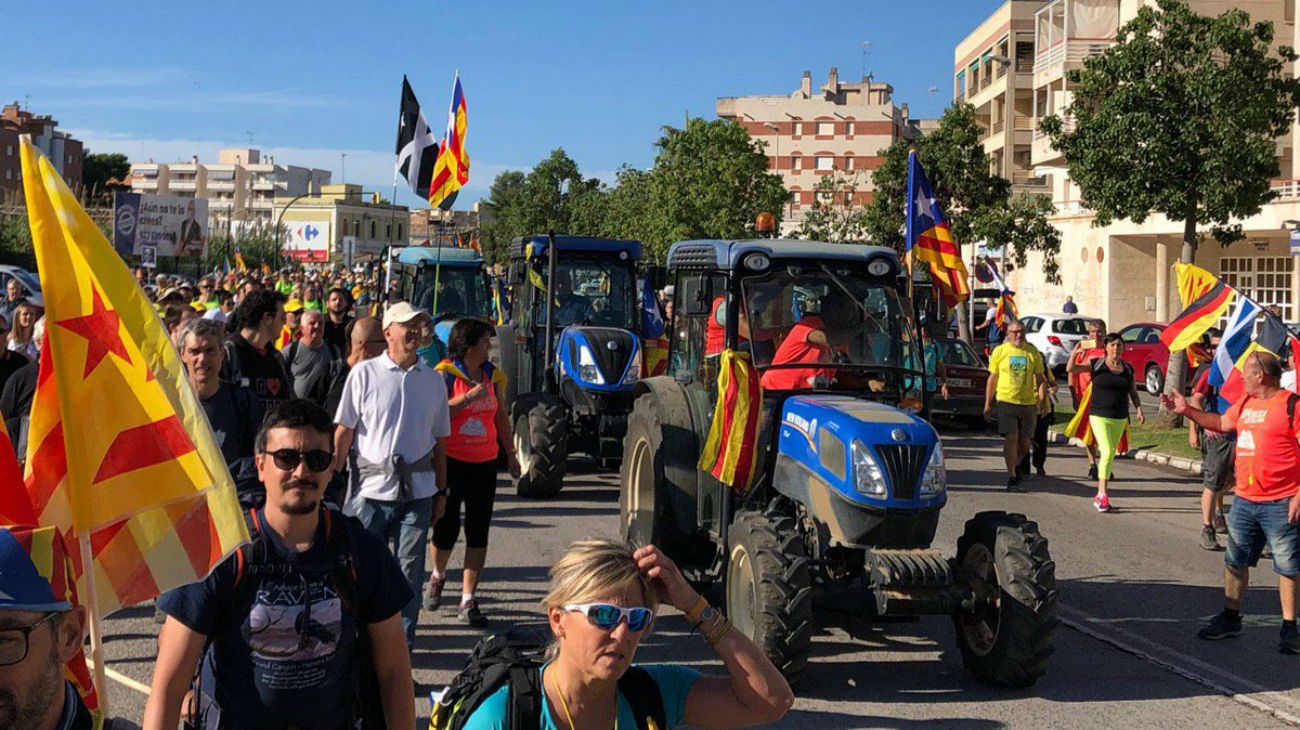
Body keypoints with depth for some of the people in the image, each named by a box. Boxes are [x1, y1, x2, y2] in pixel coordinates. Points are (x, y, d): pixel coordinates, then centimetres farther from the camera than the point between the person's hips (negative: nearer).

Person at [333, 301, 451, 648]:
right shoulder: (364, 373, 0)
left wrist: (441, 491, 13)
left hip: (418, 490, 2)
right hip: (373, 487, -2)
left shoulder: (433, 379, 9)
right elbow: (344, 431, 1)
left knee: (410, 570, 7)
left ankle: (403, 643, 18)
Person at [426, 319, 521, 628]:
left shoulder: (492, 376, 10)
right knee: (447, 529, 1)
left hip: (484, 463, 4)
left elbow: (501, 417, 20)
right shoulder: (444, 373, -6)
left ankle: (468, 601, 5)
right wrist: (468, 397, -22)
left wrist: (510, 454, 22)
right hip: (451, 461, -4)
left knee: (478, 532, 0)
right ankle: (438, 576, 33)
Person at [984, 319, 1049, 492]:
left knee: (1024, 441, 8)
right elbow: (992, 378, 7)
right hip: (1006, 400, -2)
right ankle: (1012, 478, -5)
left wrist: (1042, 395, -7)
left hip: (1028, 402, 2)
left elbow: (1039, 378, 9)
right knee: (1011, 438, -11)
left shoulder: (1033, 352, 6)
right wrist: (988, 403, 6)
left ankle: (1016, 464, 37)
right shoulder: (999, 351, 3)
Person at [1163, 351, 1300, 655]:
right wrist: (1187, 410, 21)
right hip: (1244, 501, 8)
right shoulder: (1245, 403, 11)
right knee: (1235, 562, 14)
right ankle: (1230, 619, 27)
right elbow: (1222, 423, 28)